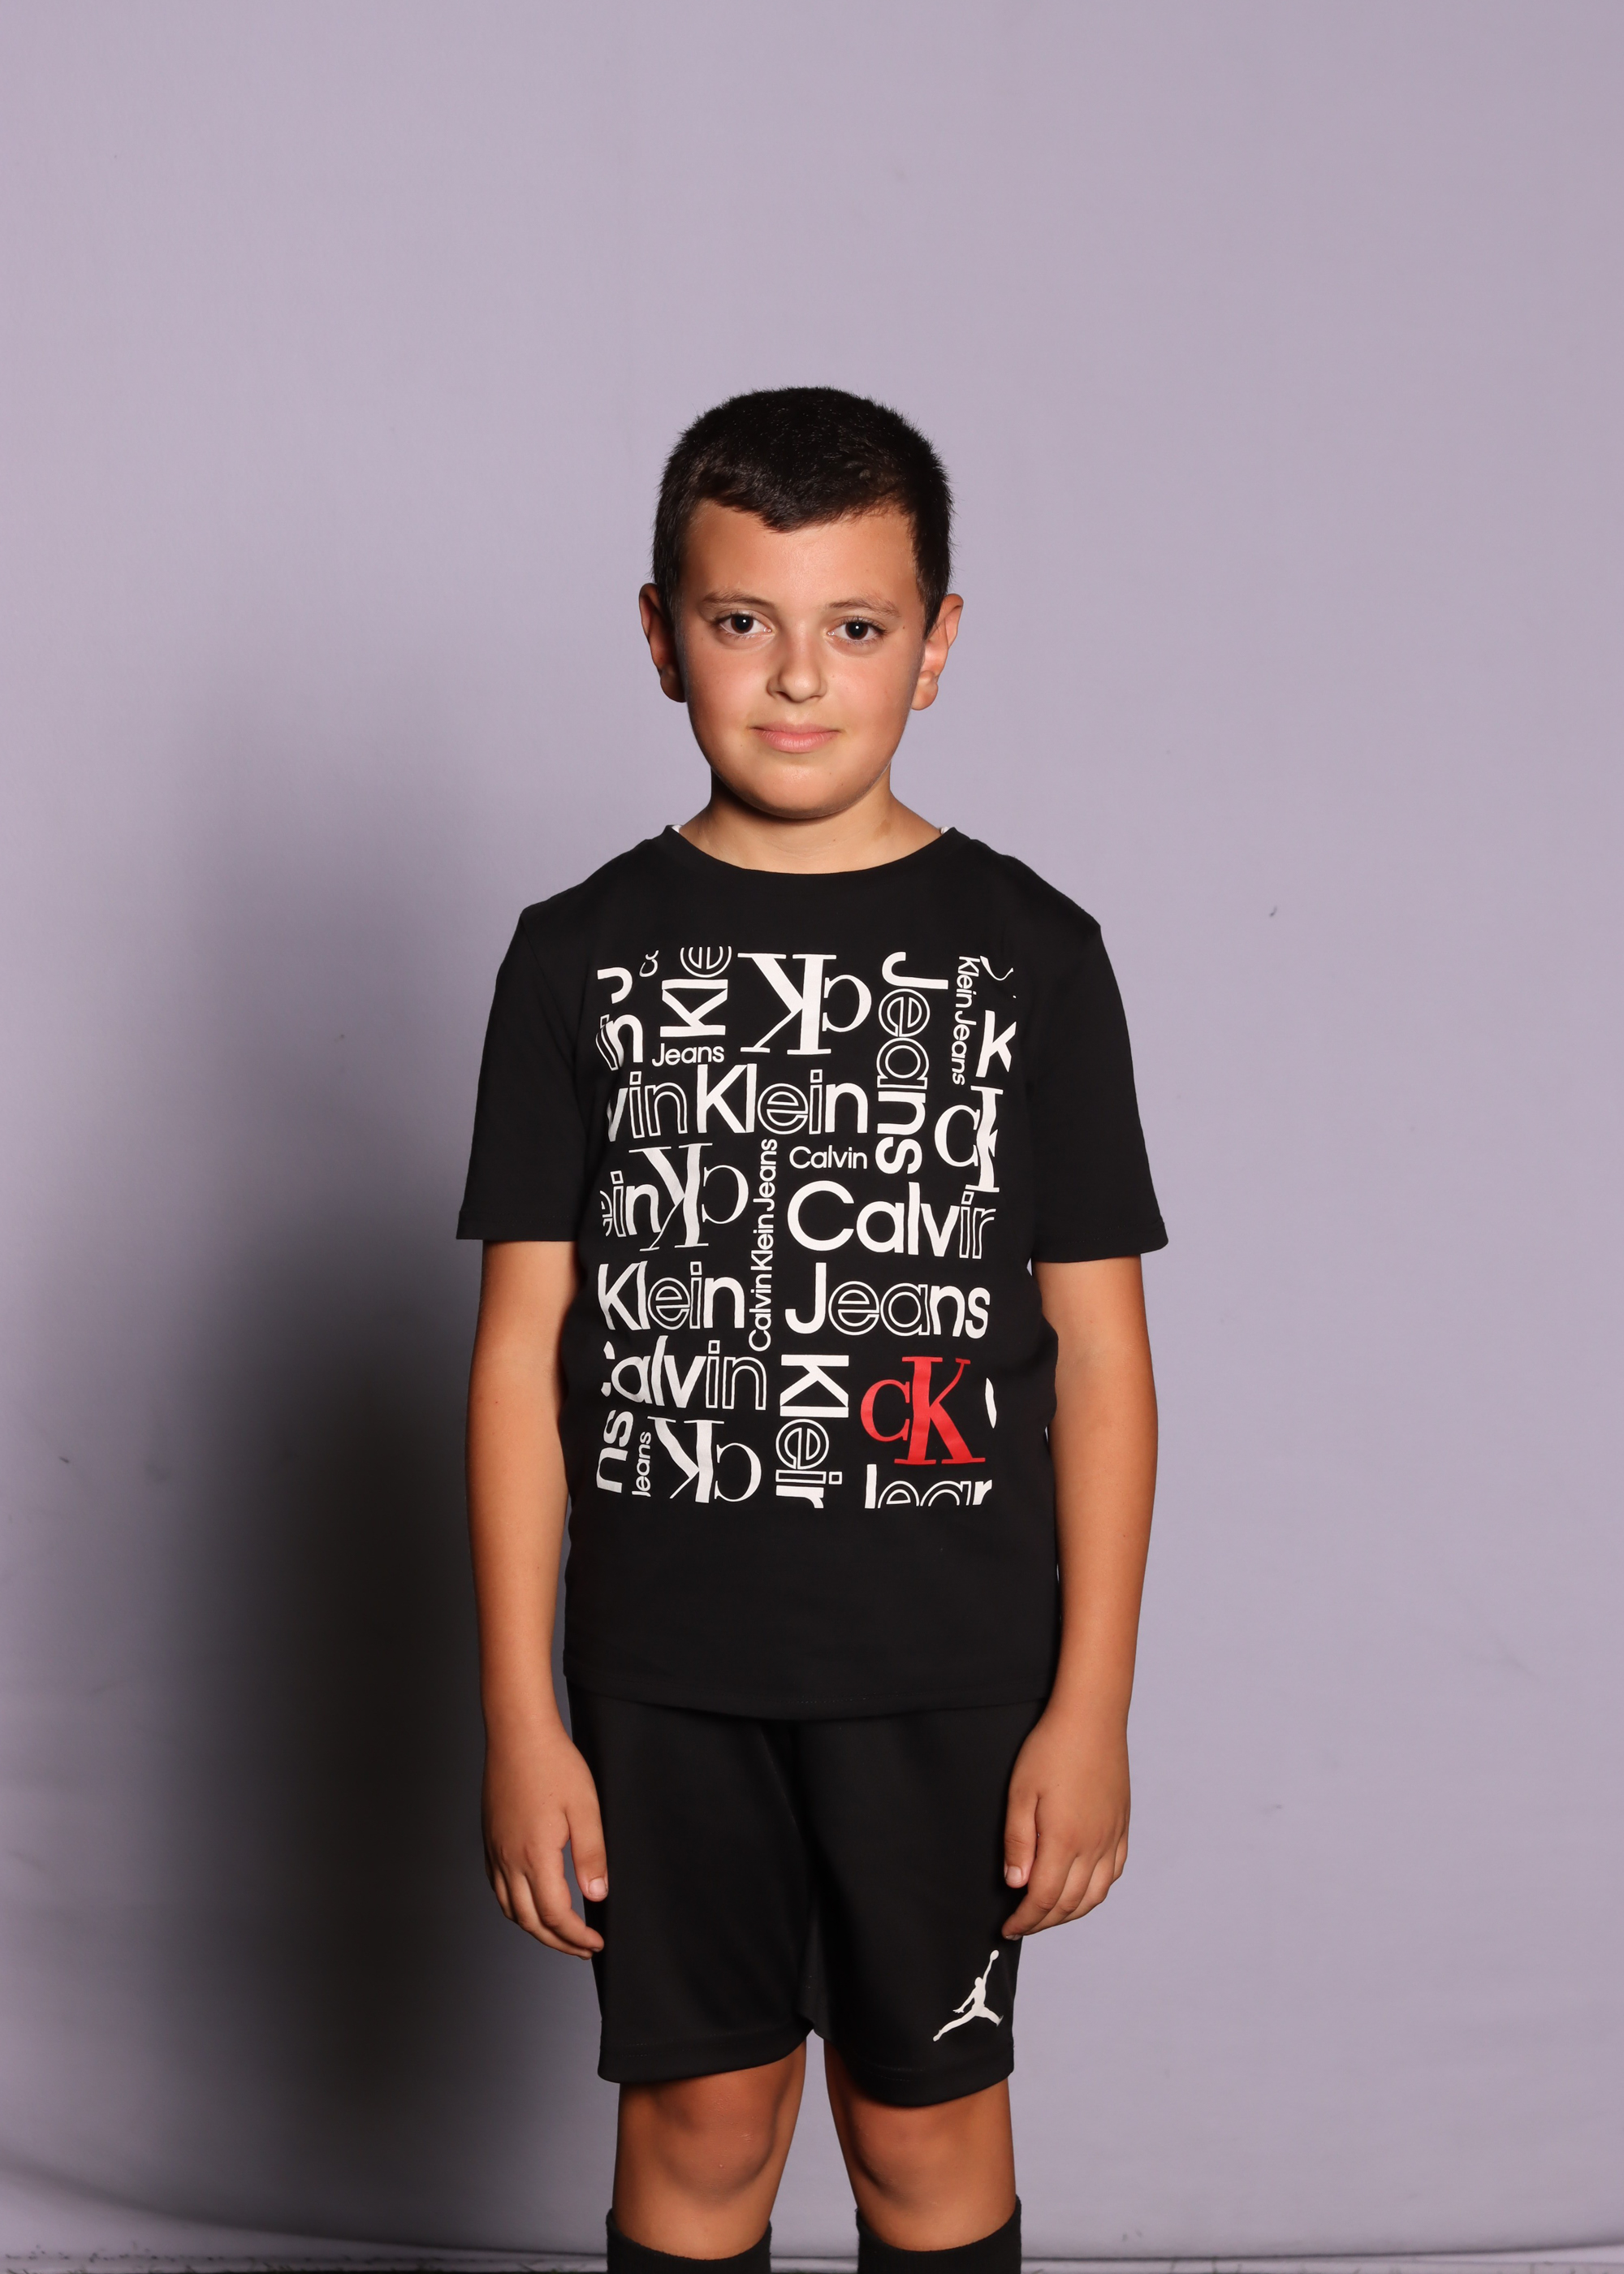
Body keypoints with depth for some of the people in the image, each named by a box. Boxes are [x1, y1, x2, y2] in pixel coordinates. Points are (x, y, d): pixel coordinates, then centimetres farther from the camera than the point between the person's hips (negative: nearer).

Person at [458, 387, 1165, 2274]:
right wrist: (521, 1714, -3)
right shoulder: (585, 954, 0)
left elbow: (1098, 1349, -1)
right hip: (663, 1674, 1)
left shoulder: (1028, 953, -2)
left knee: (928, 2122, 12)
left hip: (951, 1675, 0)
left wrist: (1092, 1702, -4)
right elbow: (524, 1343, 0)